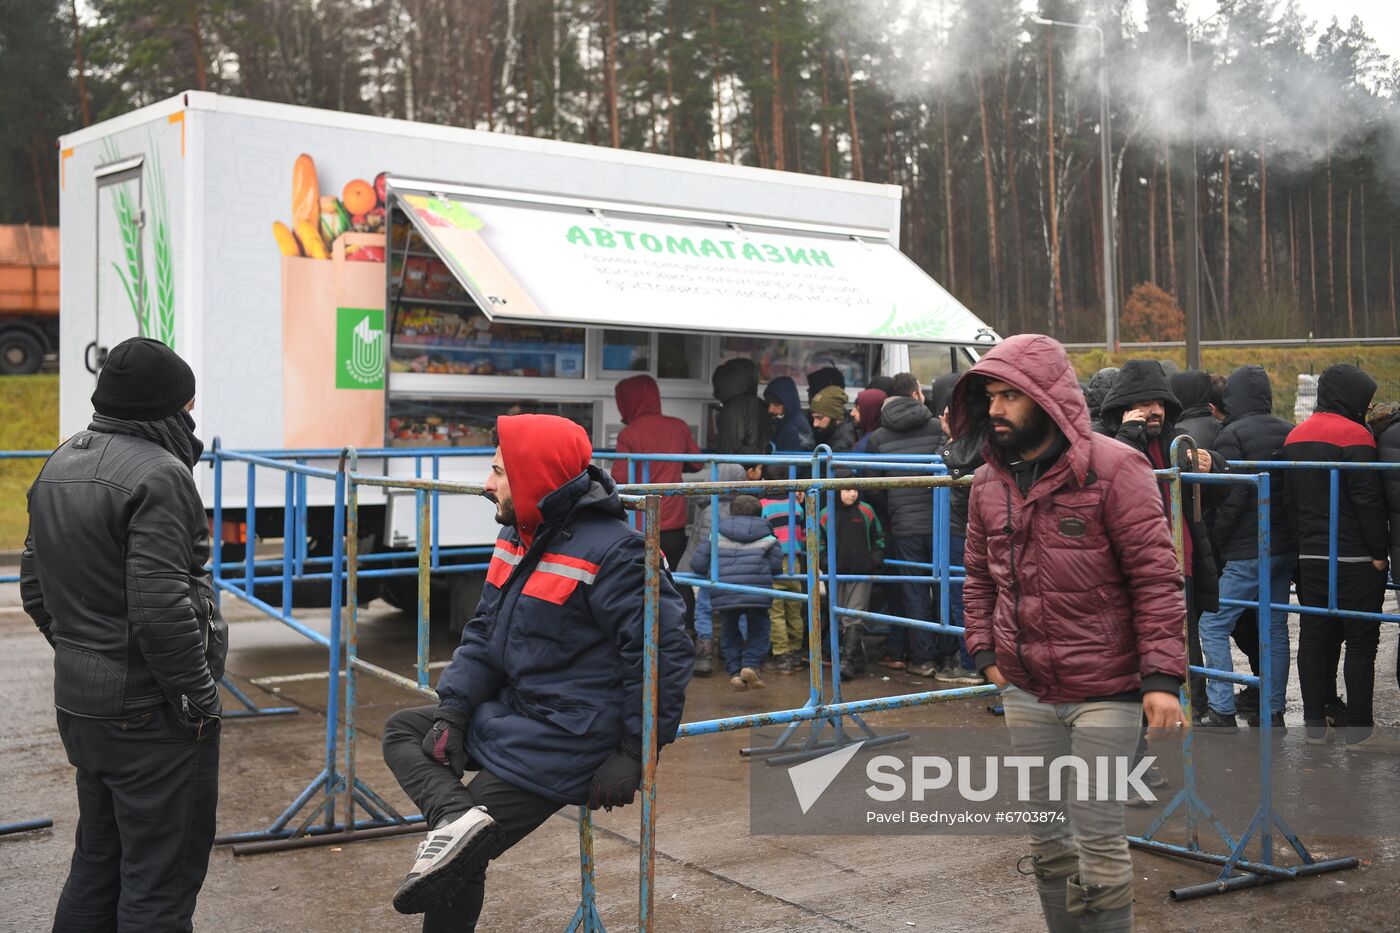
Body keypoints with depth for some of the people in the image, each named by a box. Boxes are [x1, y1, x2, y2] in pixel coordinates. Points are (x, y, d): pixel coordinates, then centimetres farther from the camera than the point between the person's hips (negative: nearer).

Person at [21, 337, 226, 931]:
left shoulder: (60, 465, 11)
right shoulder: (159, 473, -18)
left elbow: (34, 585, 18)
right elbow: (160, 607, -25)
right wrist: (200, 695, -14)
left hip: (78, 701, 9)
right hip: (151, 712, -9)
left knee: (97, 860, 22)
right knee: (160, 879, 1)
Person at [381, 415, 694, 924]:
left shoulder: (612, 552, -22)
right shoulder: (517, 536, 6)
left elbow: (664, 651, -22)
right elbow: (483, 634, 11)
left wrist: (635, 753, -21)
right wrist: (453, 711, -2)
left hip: (565, 742, -10)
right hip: (511, 712, 10)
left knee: (459, 864, -10)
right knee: (401, 730, 11)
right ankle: (457, 817, -12)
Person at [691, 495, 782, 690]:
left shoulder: (717, 534, 11)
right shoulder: (765, 535, 10)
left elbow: (698, 564, 8)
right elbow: (776, 565, 4)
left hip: (723, 593, 1)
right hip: (756, 593, -1)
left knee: (729, 632, 19)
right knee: (758, 630, 17)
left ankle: (735, 671, 8)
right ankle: (751, 664, -2)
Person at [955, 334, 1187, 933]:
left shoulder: (1113, 468, -12)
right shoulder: (989, 482, 5)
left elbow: (1156, 577, -13)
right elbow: (980, 577, 16)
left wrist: (1162, 675, -17)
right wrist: (985, 652, 7)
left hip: (1103, 692, -6)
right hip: (1026, 692, 6)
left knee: (1098, 837, 0)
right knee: (1047, 834, 16)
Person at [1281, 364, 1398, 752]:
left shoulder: (1295, 436, 11)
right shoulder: (1353, 435, -13)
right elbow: (1368, 499, -16)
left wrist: (1306, 538, 16)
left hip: (1309, 556, 7)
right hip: (1354, 560, -7)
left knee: (1315, 637, 11)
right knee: (1361, 641, 0)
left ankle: (1315, 723, 16)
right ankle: (1359, 730, 4)